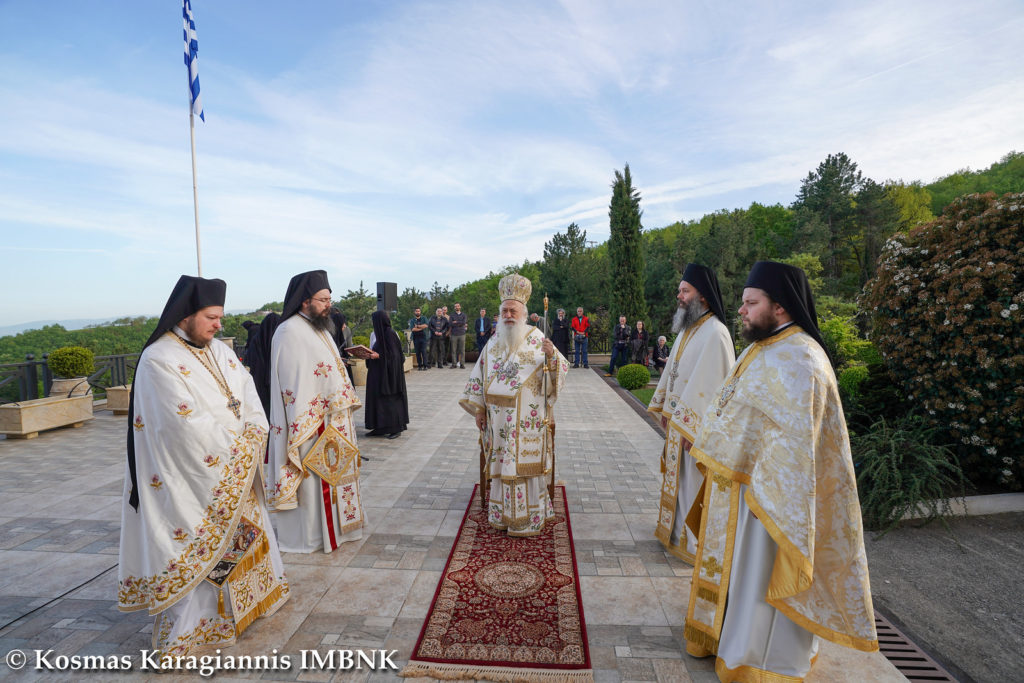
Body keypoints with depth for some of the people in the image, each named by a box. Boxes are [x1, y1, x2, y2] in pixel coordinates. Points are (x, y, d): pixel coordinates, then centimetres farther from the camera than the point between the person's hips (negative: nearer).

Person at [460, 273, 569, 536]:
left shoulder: (536, 339, -4)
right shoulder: (494, 342, 8)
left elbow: (560, 370, -10)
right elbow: (480, 376, 10)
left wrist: (551, 355, -31)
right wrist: (478, 409, 7)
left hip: (526, 417, -4)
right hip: (498, 417, 4)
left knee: (523, 463, 2)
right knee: (502, 463, 11)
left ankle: (527, 518, 16)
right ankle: (503, 514, 26)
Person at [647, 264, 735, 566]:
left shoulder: (714, 333, -19)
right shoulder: (687, 329, 10)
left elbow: (712, 385, -23)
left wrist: (689, 426, -21)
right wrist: (663, 408, 12)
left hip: (697, 424, -9)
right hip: (677, 419, 9)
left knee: (693, 481, 3)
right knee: (677, 476, 20)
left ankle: (695, 543, 20)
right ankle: (676, 529, 37)